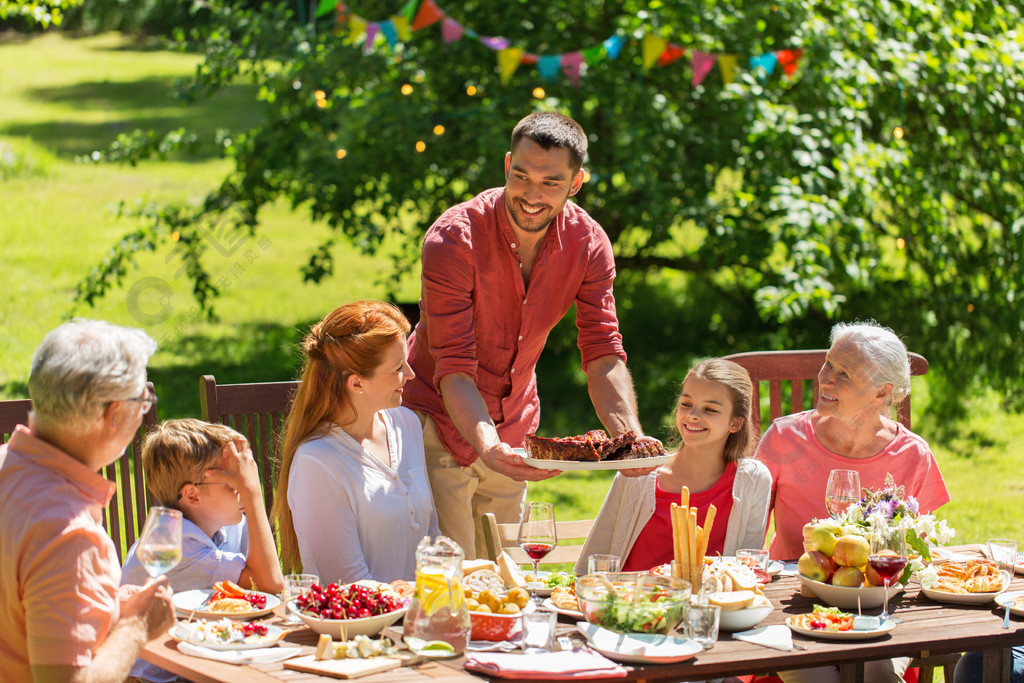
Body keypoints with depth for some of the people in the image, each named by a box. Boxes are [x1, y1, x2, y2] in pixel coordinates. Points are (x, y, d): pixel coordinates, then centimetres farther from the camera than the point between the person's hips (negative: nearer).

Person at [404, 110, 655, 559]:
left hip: (514, 431, 5)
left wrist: (630, 436, -31)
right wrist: (487, 447, -46)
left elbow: (604, 356, -12)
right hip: (439, 421, -5)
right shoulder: (453, 239, -26)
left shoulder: (588, 244, -11)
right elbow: (454, 369, -28)